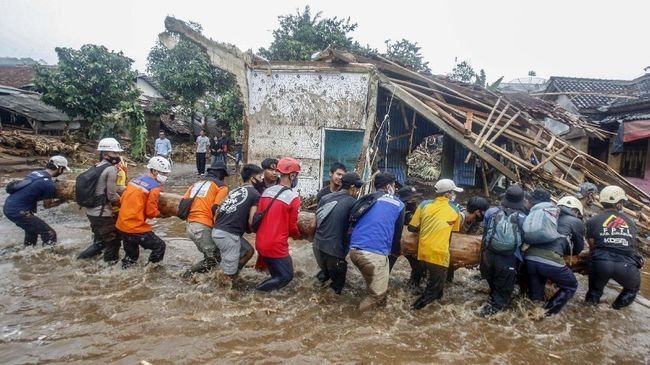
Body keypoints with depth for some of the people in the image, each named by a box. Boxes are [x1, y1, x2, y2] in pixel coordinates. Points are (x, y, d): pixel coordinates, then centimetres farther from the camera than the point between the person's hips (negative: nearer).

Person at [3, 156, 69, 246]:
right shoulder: (49, 184, -15)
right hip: (18, 211, -9)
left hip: (8, 207, 9)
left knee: (32, 229, 30)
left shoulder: (35, 173, 8)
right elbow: (47, 205, 1)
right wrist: (62, 200, 15)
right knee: (50, 234, -2)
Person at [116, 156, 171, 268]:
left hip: (121, 226, 8)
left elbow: (122, 200, 13)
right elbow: (151, 212, -12)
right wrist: (160, 212, 8)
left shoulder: (135, 180, 9)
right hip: (136, 228, -8)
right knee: (159, 246, 7)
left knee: (131, 255, 26)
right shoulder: (154, 187, -14)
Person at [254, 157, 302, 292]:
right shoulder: (293, 197, -15)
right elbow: (292, 226, -8)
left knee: (277, 272, 26)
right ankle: (258, 291, -3)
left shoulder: (266, 191, 3)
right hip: (276, 246, -7)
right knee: (286, 276, 8)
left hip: (260, 243, 7)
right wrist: (297, 235, 13)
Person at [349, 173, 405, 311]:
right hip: (374, 253, -6)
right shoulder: (398, 205, 10)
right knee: (378, 292, 12)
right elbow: (397, 232, 22)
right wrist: (396, 251, 42)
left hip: (354, 249, 6)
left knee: (372, 282, 29)